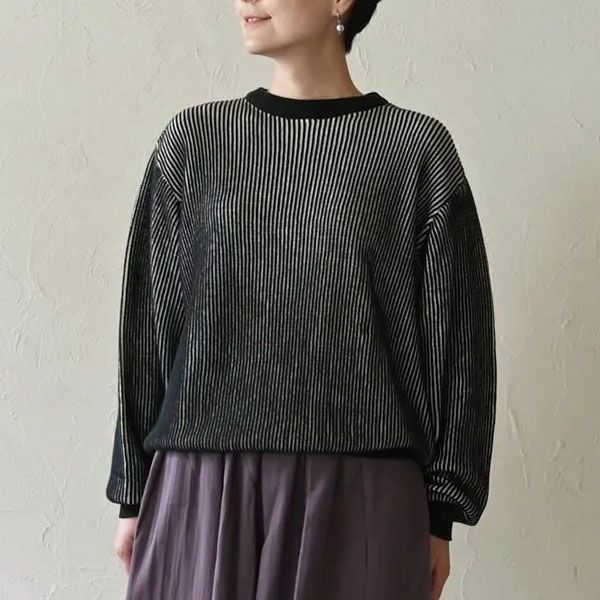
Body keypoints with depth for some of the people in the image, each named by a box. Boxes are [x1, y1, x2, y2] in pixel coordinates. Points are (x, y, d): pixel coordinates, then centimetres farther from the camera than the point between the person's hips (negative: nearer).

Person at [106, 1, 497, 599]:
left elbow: (453, 338, 2)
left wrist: (440, 514, 1)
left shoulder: (418, 148, 1)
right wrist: (135, 492, 7)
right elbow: (148, 322, 8)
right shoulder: (193, 140, 6)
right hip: (203, 489, 2)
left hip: (358, 496, -1)